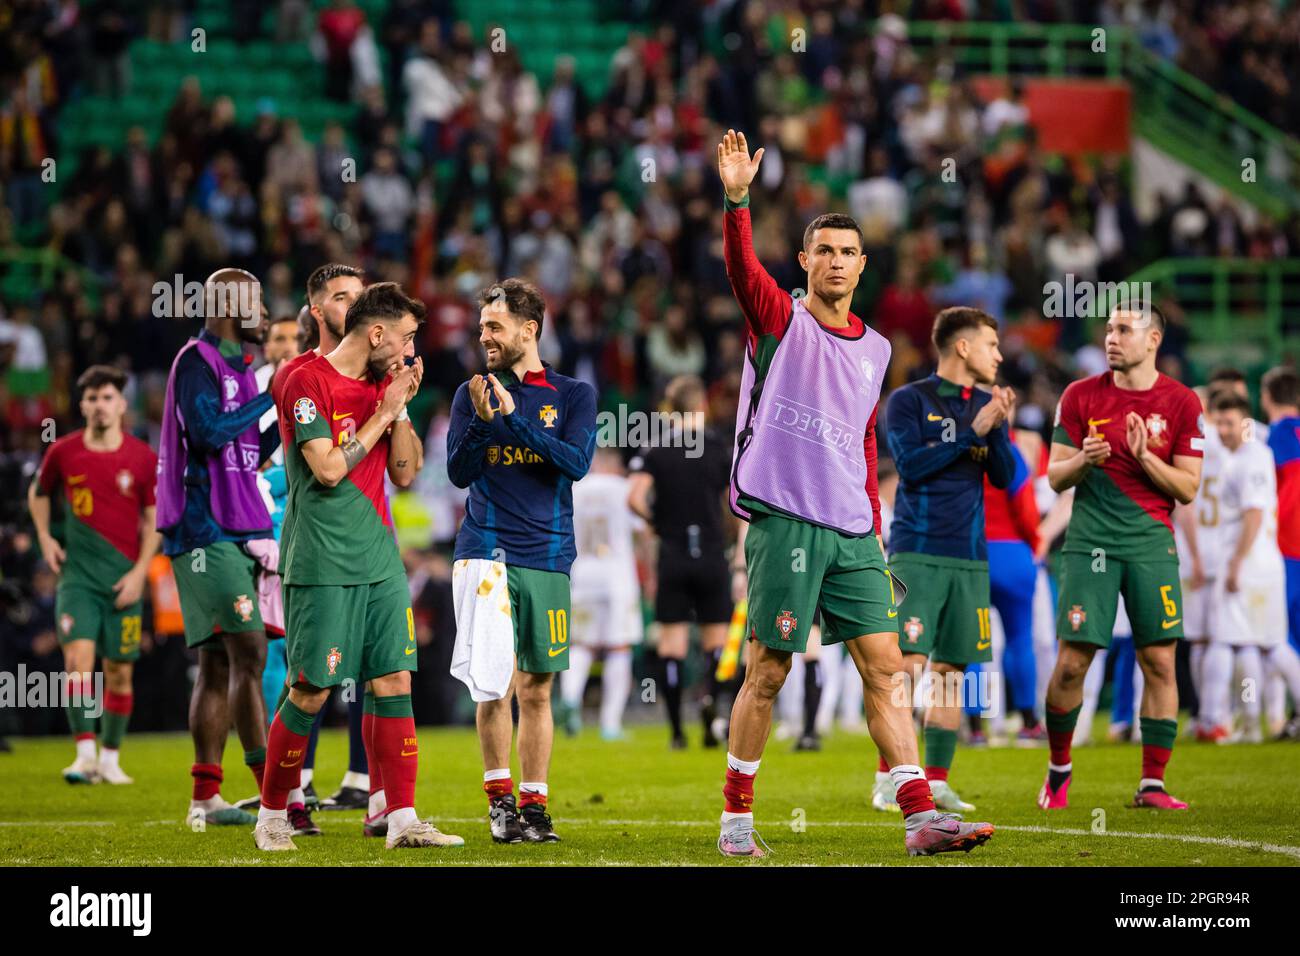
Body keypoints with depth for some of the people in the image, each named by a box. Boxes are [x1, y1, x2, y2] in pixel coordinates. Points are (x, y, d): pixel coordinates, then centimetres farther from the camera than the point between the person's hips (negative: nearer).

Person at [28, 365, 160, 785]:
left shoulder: (143, 458, -2)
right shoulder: (63, 452, 0)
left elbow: (154, 519, 4)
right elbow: (38, 492, 20)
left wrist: (139, 572, -4)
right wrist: (44, 537, 8)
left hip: (123, 578, 0)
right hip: (77, 574, 0)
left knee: (119, 672, 4)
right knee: (78, 657, -17)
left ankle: (110, 758, 18)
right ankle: (85, 755, -19)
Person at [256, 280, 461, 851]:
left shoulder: (382, 385, 14)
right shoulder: (308, 382, -9)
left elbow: (405, 475, 14)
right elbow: (328, 468, -18)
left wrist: (402, 408, 1)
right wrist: (384, 411, -11)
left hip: (380, 561, 7)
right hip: (322, 564, -7)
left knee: (394, 681, 0)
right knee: (312, 691, -3)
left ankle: (402, 820, 1)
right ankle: (272, 815, 12)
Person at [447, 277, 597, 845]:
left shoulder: (573, 395, 6)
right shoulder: (472, 393, 8)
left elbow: (576, 463, -9)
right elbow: (458, 472, 2)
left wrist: (514, 416, -14)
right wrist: (483, 420, -14)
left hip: (547, 557, 1)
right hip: (486, 552, -1)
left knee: (536, 689, 5)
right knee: (495, 681, -11)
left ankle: (533, 804, 12)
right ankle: (499, 795, 2)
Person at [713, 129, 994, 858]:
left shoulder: (875, 348, 17)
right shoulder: (781, 321, 1)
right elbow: (742, 267, -18)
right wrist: (736, 199, -34)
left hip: (852, 531, 5)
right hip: (784, 521, -5)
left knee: (885, 667, -1)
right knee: (768, 673, -2)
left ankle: (922, 818, -4)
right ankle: (737, 820, 9)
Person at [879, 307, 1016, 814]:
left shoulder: (984, 404, 13)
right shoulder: (908, 401, -2)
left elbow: (1005, 477, 7)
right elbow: (911, 464, -14)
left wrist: (999, 428, -9)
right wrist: (972, 431, -14)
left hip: (969, 557, 5)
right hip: (917, 553, -5)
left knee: (951, 667, 5)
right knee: (907, 662, -13)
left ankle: (937, 780, 10)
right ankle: (888, 778, -7)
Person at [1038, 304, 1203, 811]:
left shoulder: (1181, 402, 3)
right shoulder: (1081, 396, 4)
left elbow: (1187, 488, 2)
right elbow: (1055, 476, 6)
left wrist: (1144, 457, -14)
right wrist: (1083, 460, -15)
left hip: (1152, 544, 0)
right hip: (1090, 542, 0)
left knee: (1160, 661, -6)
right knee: (1072, 662, -5)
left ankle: (1152, 784, 1)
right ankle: (1059, 768, 16)